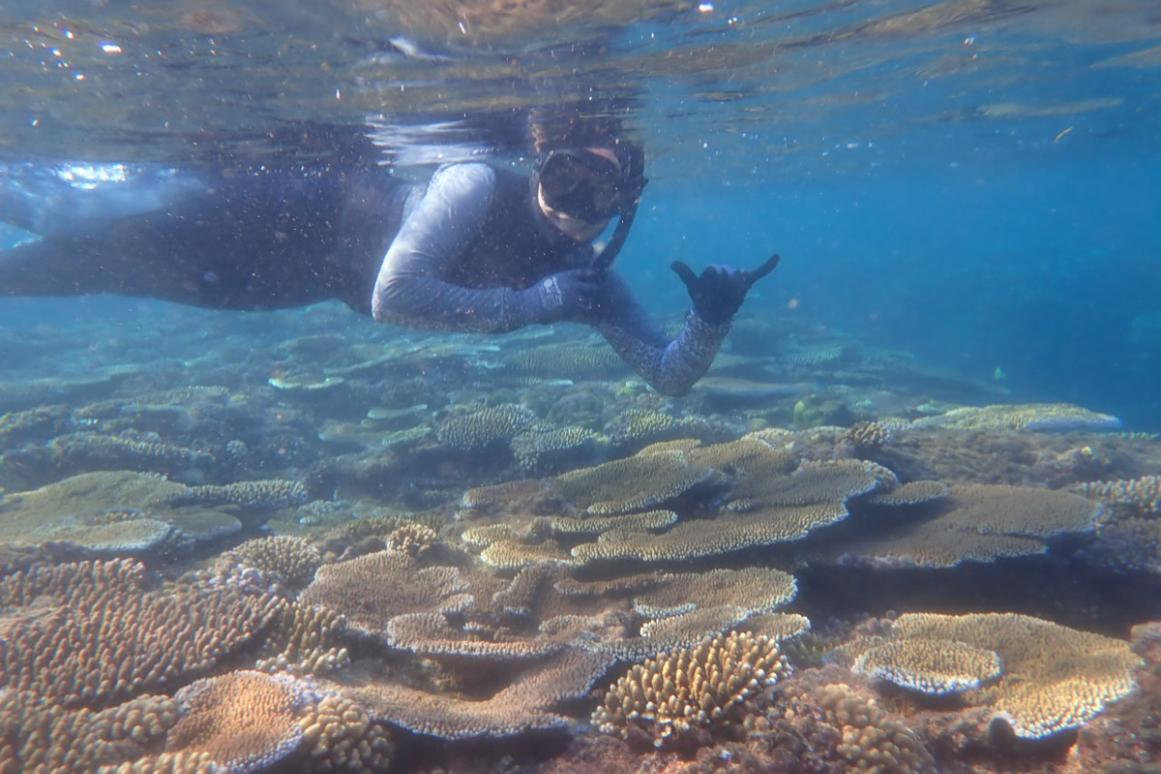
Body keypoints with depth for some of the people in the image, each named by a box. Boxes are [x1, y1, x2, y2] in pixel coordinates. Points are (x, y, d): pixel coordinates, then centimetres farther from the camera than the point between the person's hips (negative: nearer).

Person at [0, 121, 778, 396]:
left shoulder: (592, 277, -18)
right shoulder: (478, 185, -35)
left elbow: (671, 375, -17)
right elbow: (392, 296, -43)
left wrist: (712, 319, -36)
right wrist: (525, 303, -41)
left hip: (325, 270, 5)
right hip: (311, 203, -4)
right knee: (112, 231, 5)